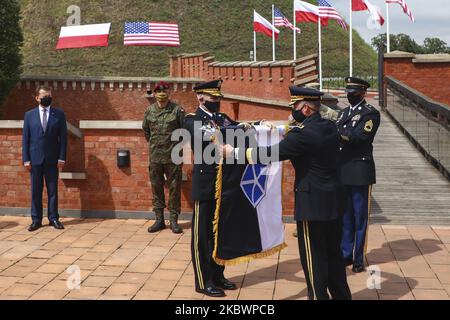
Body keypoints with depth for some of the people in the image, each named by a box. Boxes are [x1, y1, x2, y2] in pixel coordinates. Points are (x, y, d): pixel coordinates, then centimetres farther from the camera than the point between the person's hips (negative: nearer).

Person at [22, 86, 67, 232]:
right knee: (36, 191, 5)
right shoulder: (29, 115, 6)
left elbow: (63, 137, 1)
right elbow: (25, 138, 4)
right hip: (35, 159, 1)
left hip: (52, 159, 0)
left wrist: (62, 158, -6)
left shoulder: (59, 114, 4)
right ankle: (36, 220, 12)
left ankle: (53, 218, 12)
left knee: (52, 190, 5)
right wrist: (26, 159, -3)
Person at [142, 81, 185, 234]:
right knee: (156, 188, 8)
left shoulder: (177, 110, -6)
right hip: (155, 156, 3)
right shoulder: (149, 110, 4)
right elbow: (145, 129, 19)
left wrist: (178, 145, 5)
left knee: (174, 188, 2)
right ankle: (159, 219, 18)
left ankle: (174, 220, 11)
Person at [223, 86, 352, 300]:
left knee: (313, 257, 4)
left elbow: (270, 154, -20)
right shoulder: (330, 127, 5)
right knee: (333, 252, 20)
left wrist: (233, 152, -13)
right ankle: (341, 295, 31)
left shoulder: (304, 133, -20)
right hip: (334, 201, 9)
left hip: (313, 204, -9)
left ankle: (319, 296, 15)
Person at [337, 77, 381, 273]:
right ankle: (346, 255, 22)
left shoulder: (371, 113, -6)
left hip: (360, 173, -6)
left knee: (360, 218, 3)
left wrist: (337, 132, -25)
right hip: (342, 171, 6)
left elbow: (359, 137, -19)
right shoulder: (343, 112, 17)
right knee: (344, 216, 12)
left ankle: (359, 259, 12)